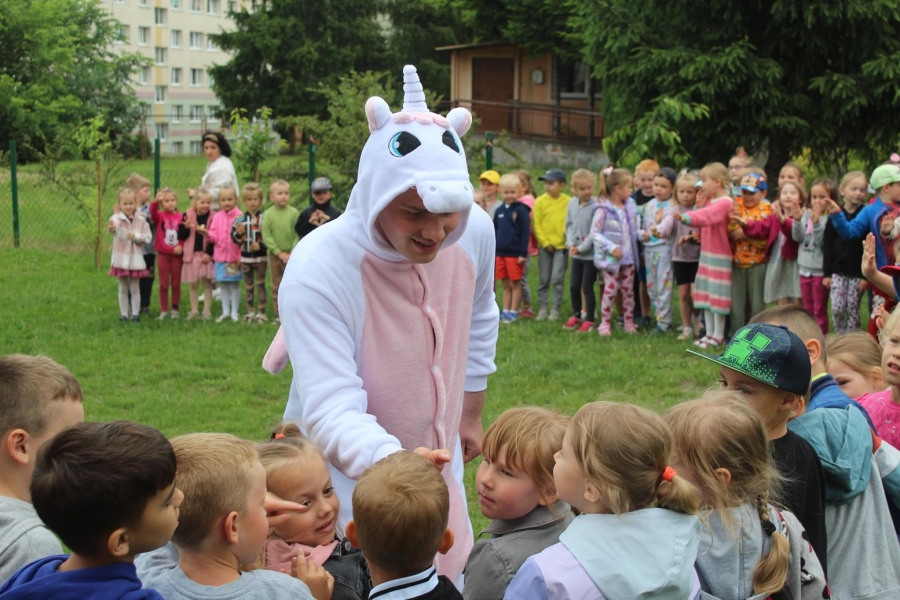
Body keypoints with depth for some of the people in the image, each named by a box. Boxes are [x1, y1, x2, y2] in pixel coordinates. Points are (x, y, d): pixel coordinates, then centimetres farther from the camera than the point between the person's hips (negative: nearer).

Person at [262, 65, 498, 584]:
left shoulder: (476, 233, -12)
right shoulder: (319, 269, -30)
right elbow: (333, 413, -36)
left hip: (438, 463, 5)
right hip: (345, 478, -5)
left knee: (452, 578, 17)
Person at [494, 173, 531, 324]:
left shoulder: (521, 210, -7)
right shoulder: (499, 211, 9)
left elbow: (526, 232, -8)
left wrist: (523, 253, -11)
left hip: (515, 254, -5)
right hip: (500, 253, 5)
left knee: (515, 284, 2)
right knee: (505, 285, 11)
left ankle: (513, 312, 8)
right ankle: (505, 311, 17)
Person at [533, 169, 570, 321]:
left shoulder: (568, 202, -2)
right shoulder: (540, 201, -1)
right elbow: (536, 224, -2)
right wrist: (545, 243, -7)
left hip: (562, 245, -1)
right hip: (545, 246, 1)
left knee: (557, 278, -3)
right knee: (544, 279, 9)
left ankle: (555, 309, 7)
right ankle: (543, 307, 18)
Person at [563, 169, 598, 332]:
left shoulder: (595, 206, -16)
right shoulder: (572, 204, 3)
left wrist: (582, 247, -16)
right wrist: (571, 244, -5)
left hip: (591, 253, -6)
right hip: (576, 254, 6)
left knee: (587, 288, -1)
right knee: (574, 287, 12)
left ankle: (589, 320, 10)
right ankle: (576, 316, 29)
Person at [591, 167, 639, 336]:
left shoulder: (630, 206, 5)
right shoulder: (603, 210, -14)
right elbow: (594, 233, -13)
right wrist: (611, 248, -20)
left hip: (628, 256, 5)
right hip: (610, 258, -5)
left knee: (628, 290, 10)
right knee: (610, 290, -1)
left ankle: (629, 322, 20)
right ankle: (605, 323, 10)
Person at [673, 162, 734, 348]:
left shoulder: (725, 203, -18)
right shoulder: (711, 201, 14)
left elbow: (707, 216, -34)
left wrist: (686, 218, -48)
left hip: (719, 256, -9)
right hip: (706, 253, 9)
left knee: (717, 294, -3)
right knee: (706, 293, 13)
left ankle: (718, 335, 5)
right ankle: (709, 332, 21)